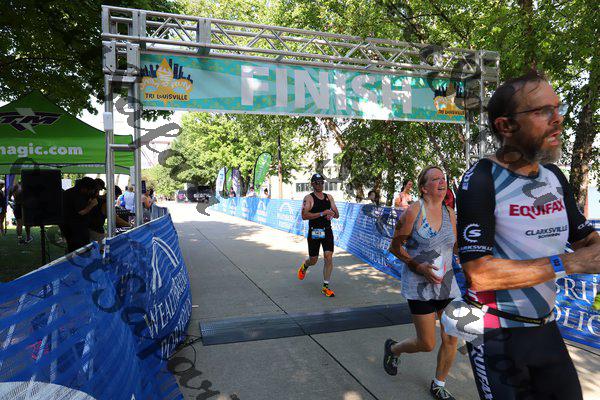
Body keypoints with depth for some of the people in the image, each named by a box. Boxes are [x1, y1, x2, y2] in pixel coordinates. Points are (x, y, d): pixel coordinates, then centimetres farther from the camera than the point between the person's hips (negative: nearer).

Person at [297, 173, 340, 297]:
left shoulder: (329, 197, 9)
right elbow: (304, 216, -19)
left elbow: (337, 215, 11)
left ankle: (326, 287, 4)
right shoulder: (308, 198, -6)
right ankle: (304, 266, 45)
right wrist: (322, 213, -24)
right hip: (314, 232, -3)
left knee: (329, 258, -6)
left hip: (327, 231, 3)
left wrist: (332, 214, -13)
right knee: (313, 260, 8)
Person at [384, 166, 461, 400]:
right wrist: (419, 267, -19)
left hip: (447, 283, 5)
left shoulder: (450, 214, 4)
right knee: (427, 344, 2)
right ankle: (393, 348, 34)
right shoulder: (413, 212, -13)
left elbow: (457, 248, 12)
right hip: (419, 285, -5)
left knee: (451, 339, 7)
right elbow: (395, 247, -8)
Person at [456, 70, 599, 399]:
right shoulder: (481, 180, -18)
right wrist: (567, 263, -23)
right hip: (497, 335, -6)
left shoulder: (554, 177, 4)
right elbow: (478, 274, -25)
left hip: (545, 328, 7)